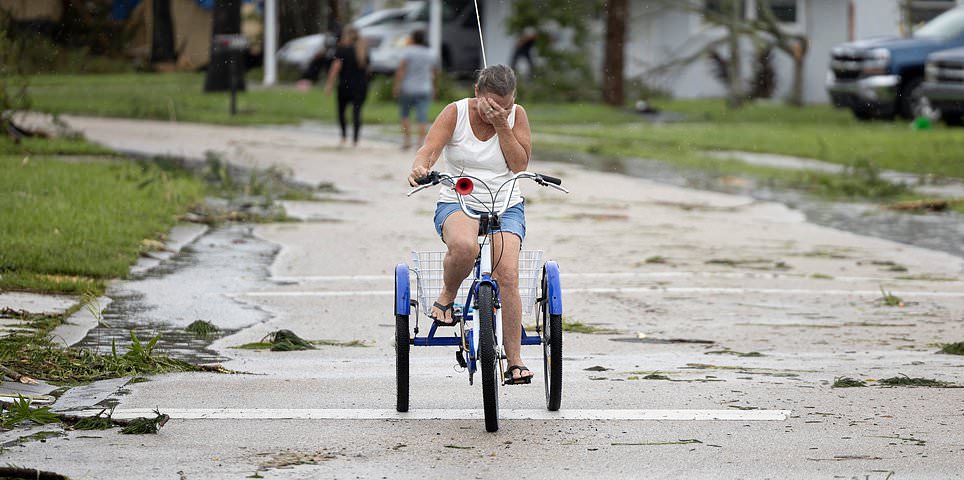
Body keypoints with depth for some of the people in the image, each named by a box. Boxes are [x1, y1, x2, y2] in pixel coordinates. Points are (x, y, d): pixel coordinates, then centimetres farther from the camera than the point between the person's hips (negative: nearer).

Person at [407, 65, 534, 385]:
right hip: (457, 204, -2)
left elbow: (520, 164, -6)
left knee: (508, 274, -22)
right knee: (464, 246, -38)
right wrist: (420, 167, -40)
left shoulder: (516, 115, 2)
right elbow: (429, 149, -17)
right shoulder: (456, 113, -4)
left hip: (506, 206, 2)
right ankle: (446, 298, -7)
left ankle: (515, 361, -17)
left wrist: (502, 125, -15)